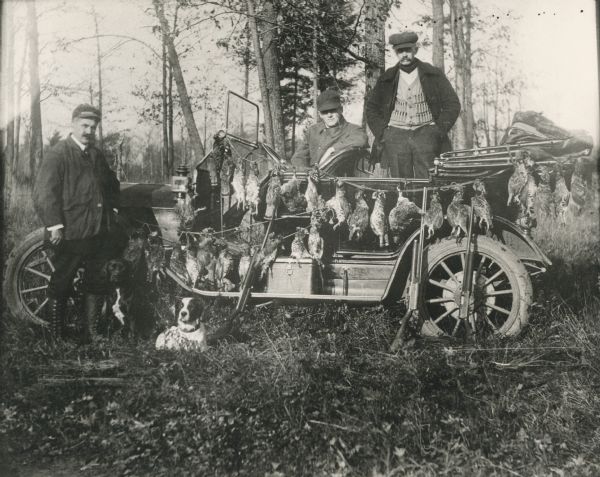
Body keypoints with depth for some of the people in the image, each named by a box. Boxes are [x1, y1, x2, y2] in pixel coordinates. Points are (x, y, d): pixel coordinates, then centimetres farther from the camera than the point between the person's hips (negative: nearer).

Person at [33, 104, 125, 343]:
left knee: (96, 283, 13)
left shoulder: (96, 154, 16)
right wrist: (54, 225, -19)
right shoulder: (58, 153, -7)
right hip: (71, 233, -7)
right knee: (61, 285, 5)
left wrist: (112, 208, 15)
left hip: (100, 231, 7)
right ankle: (56, 338, 18)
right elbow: (43, 193, -14)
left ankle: (90, 332, 26)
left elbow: (112, 183, 30)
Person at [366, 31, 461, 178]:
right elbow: (371, 107, 19)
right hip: (395, 135, 1)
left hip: (426, 132, -1)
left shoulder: (434, 75, 9)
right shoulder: (386, 79, 12)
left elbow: (453, 104, 9)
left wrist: (440, 131, -2)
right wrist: (381, 133, 6)